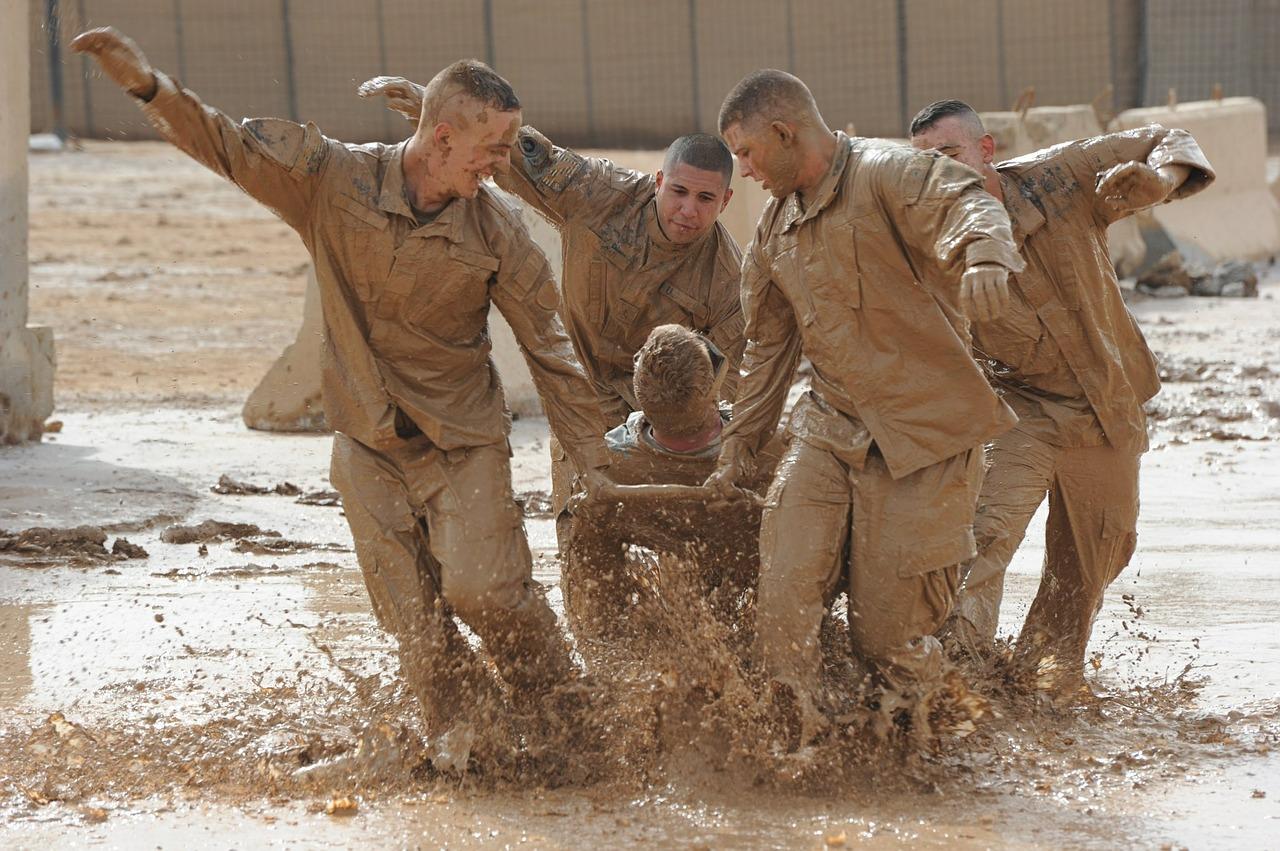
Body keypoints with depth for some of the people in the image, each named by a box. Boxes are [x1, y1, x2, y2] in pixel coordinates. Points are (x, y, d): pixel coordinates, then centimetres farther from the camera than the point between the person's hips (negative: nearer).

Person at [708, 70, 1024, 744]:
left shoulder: (887, 175, -10)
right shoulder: (774, 228, 15)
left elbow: (966, 206, -31)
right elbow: (768, 347, 26)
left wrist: (983, 257, -54)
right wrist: (739, 448, 29)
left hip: (923, 435, -6)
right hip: (829, 430, 7)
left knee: (886, 631, -3)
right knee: (785, 594, -11)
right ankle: (800, 735, 1)